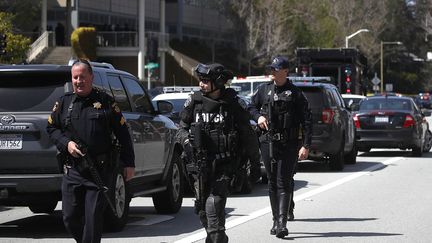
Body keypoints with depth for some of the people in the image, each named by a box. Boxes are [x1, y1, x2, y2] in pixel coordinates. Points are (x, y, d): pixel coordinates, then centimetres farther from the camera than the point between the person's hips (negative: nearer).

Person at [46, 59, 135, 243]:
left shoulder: (105, 102, 3)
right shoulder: (64, 102, 11)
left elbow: (122, 134, 5)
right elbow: (51, 128, 17)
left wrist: (129, 164, 2)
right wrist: (66, 144, -3)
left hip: (100, 170, -3)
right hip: (73, 170, 3)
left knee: (93, 217, -5)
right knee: (70, 217, 2)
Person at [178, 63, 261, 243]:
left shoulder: (234, 105, -3)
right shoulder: (194, 102, 4)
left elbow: (248, 136, 4)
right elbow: (182, 128, 15)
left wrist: (255, 164, 8)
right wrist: (186, 141, -8)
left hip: (224, 165, -4)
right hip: (200, 165, 4)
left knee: (214, 204, -18)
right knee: (202, 207, 7)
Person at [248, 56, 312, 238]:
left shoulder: (295, 93, -1)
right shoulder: (264, 90, 9)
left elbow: (306, 120, -1)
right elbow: (251, 106, 24)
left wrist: (306, 145, -9)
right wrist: (258, 116, 0)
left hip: (288, 144, -4)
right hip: (268, 143, 4)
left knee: (284, 183, -9)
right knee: (272, 183, 8)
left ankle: (282, 223, -13)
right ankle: (276, 221, 16)